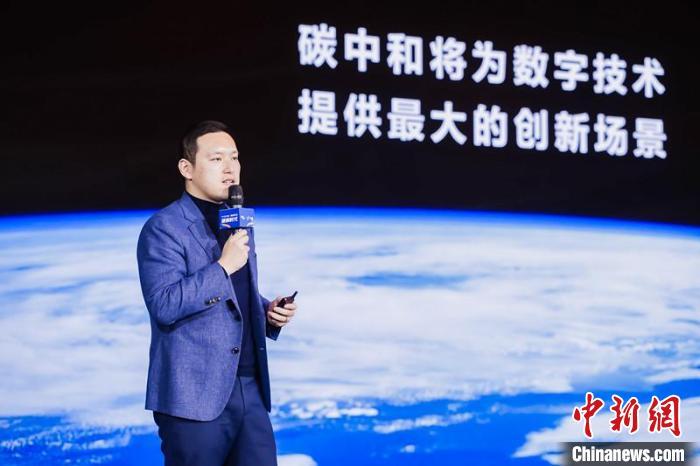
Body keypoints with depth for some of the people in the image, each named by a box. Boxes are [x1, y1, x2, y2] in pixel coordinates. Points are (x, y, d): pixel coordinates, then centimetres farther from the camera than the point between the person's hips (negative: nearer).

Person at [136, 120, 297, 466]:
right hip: (194, 396, -7)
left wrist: (268, 312, 8)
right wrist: (223, 266, -20)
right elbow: (163, 304, -20)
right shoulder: (163, 228, -8)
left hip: (250, 389, 7)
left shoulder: (240, 224, 17)